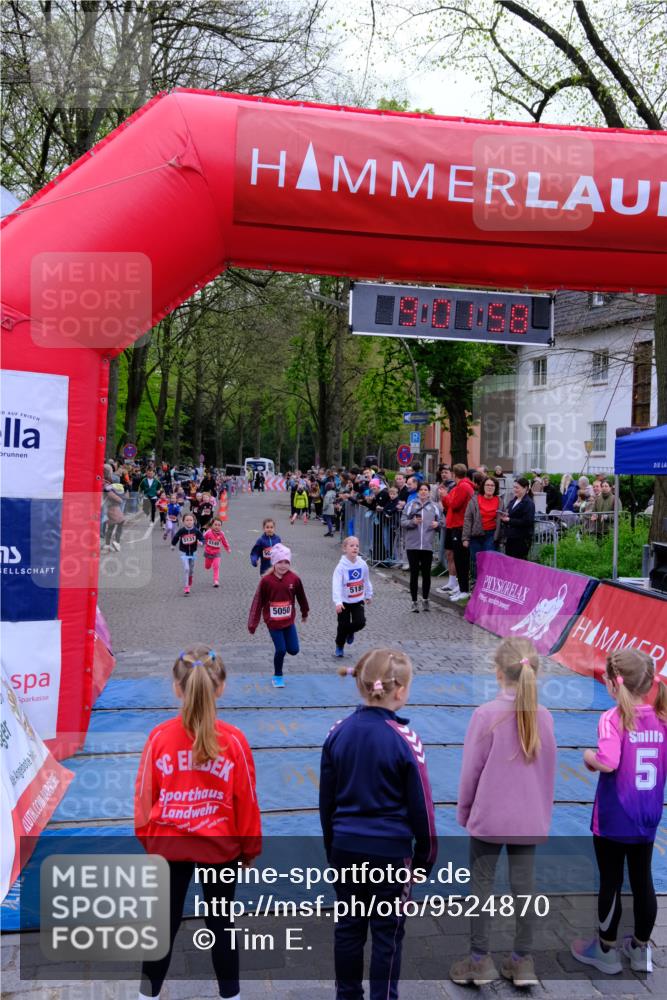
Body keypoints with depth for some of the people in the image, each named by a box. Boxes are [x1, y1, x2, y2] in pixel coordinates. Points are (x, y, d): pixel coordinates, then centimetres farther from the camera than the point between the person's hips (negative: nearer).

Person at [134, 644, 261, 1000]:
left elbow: (144, 794, -5)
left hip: (167, 847, 1)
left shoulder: (159, 737, -14)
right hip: (221, 848, -1)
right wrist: (249, 848, 9)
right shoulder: (233, 740, -16)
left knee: (165, 923, 18)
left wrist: (147, 838, 13)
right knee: (221, 923, 18)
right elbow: (246, 799, -7)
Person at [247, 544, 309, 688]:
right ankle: (277, 676, 20)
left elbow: (301, 597, 8)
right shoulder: (266, 580, -15)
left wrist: (304, 613, 21)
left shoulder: (294, 579, -8)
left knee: (293, 650, 2)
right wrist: (253, 624, -10)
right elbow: (258, 602, -10)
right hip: (273, 622, -3)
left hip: (289, 621, 3)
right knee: (280, 650, -3)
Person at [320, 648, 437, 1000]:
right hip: (390, 851, -4)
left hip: (345, 848, 5)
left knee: (348, 926, 17)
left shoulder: (338, 732, -3)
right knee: (387, 933, 9)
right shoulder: (404, 739, -16)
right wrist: (425, 856, 5)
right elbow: (420, 806, -9)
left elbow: (326, 800, 6)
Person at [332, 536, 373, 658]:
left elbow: (366, 581, 10)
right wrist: (338, 602, -37)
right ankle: (339, 647, 28)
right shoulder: (341, 566, -19)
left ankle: (350, 632, 25)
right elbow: (336, 585, -27)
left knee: (360, 622, -11)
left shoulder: (362, 564, -6)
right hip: (344, 601, -3)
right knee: (343, 625, 3)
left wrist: (369, 595, 20)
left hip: (358, 601, 3)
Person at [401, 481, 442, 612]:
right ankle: (414, 602, 10)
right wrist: (412, 522, -16)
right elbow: (402, 522, 2)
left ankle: (425, 600, 22)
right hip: (412, 545, -1)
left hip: (427, 545, 1)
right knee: (414, 573, 2)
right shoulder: (410, 505, 3)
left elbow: (440, 522, 13)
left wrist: (437, 524, -9)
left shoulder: (434, 506, 8)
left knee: (426, 573, 7)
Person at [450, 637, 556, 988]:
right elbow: (549, 771, 5)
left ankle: (480, 960, 16)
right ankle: (522, 961, 20)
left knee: (481, 884, 8)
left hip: (489, 817, -3)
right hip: (530, 820, 4)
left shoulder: (486, 715, -16)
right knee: (523, 885, 11)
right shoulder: (543, 717, -4)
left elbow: (470, 771, -9)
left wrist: (463, 813, 5)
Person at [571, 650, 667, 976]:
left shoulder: (612, 719, -19)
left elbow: (607, 763, -31)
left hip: (613, 819, -5)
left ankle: (606, 951, 23)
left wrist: (588, 756, -12)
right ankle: (640, 950, 30)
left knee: (611, 883, 9)